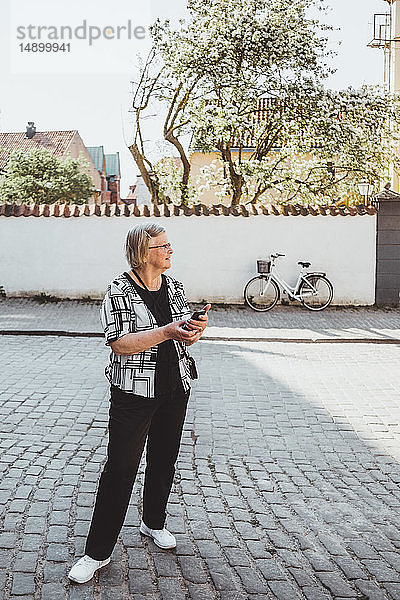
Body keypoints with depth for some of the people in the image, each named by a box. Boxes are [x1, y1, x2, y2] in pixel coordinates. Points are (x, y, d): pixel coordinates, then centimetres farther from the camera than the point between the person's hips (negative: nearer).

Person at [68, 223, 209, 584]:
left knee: (164, 460, 17)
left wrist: (194, 330, -11)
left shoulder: (175, 287, 6)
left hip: (175, 390, 6)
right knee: (120, 468, -2)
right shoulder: (119, 290, -12)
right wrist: (165, 332, -28)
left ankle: (154, 523, 40)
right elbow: (118, 343, -21)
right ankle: (98, 552, 12)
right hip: (134, 392, -6)